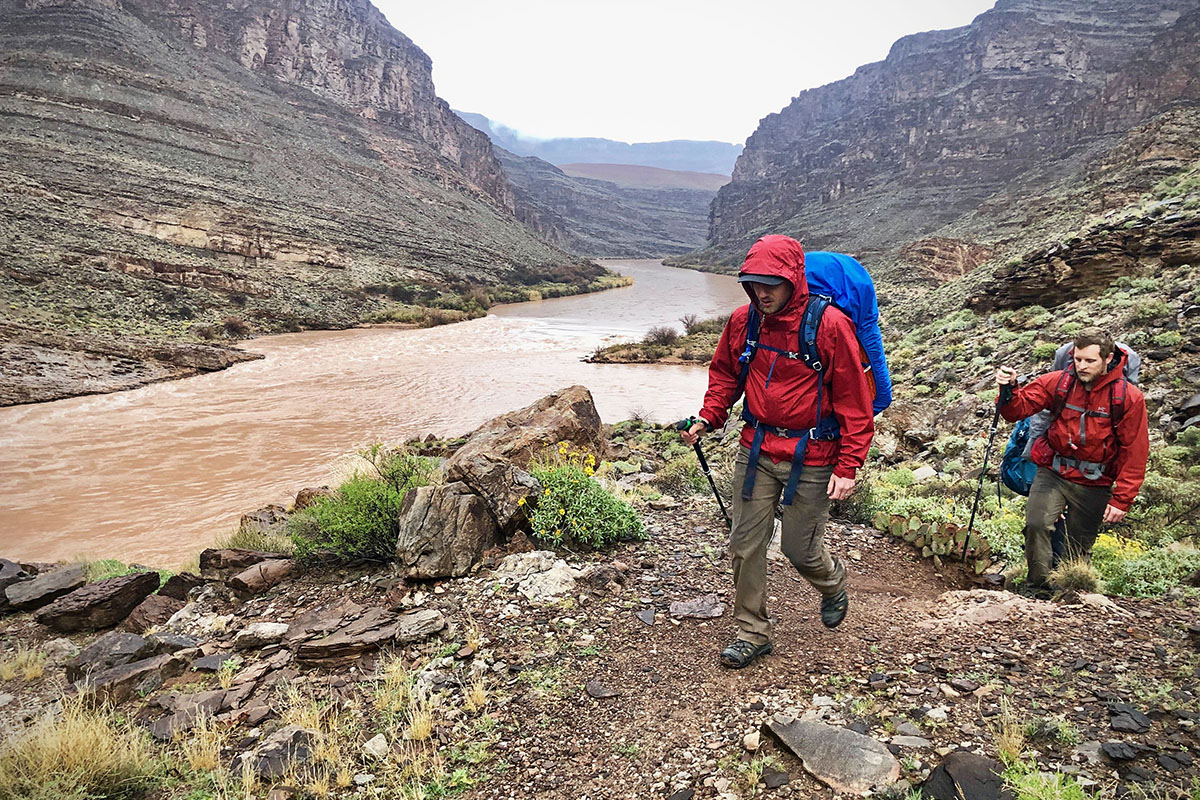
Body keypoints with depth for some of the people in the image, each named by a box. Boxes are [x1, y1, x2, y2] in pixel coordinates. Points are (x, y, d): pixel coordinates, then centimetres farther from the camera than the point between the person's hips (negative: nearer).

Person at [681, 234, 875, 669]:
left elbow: (853, 400, -11)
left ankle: (833, 584, 44)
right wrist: (707, 418, -1)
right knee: (745, 545, 6)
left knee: (800, 550, 8)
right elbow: (724, 373, 15)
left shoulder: (829, 324, -15)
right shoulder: (743, 320, -1)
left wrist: (848, 466, -14)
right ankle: (752, 632, 25)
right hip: (756, 450, 4)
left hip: (812, 458, -4)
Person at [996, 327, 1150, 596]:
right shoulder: (1057, 382, -6)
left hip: (1094, 485, 0)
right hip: (1052, 473, 0)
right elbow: (1018, 409, -3)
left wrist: (1122, 500, -9)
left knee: (1079, 549, 10)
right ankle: (1038, 590, -5)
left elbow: (1134, 453, -7)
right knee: (1036, 525, -20)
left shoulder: (1129, 397, -9)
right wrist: (1009, 388, -26)